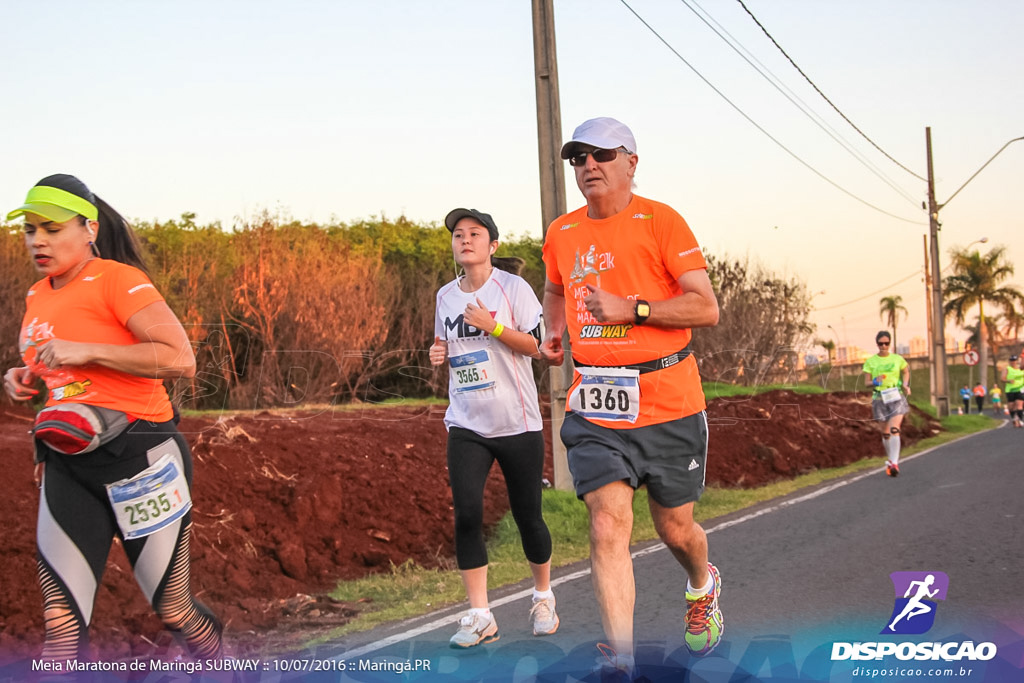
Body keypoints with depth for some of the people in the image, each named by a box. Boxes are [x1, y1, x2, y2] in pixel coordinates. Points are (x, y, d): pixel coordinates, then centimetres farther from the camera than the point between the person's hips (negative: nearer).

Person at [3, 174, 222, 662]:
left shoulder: (118, 279, -10)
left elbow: (181, 360, -21)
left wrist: (87, 351, -22)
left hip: (139, 457, -6)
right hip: (67, 465, 6)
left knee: (172, 608, 7)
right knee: (60, 624, -4)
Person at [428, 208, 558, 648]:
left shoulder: (513, 287, -5)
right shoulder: (446, 296, 10)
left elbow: (537, 345, -9)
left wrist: (493, 327, -21)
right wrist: (440, 352, 1)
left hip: (517, 422, -3)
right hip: (466, 425, 3)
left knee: (527, 515, 5)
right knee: (466, 515, -11)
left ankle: (543, 597, 29)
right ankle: (479, 616, -5)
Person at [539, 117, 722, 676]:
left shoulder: (660, 221, -6)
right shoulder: (561, 234, 9)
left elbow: (706, 307, -10)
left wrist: (631, 309, -18)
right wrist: (554, 331, 13)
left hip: (668, 402, -2)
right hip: (594, 406, 3)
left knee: (675, 529, 12)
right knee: (608, 525, -13)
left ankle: (702, 586, 47)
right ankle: (622, 661, -11)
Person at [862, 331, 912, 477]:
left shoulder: (897, 359, 3)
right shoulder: (870, 362, 0)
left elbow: (906, 371, 22)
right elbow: (866, 383, 1)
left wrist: (905, 384, 3)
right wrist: (875, 382, -21)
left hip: (897, 398, -1)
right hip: (880, 399, 1)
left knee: (894, 429, -18)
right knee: (885, 433, 9)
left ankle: (894, 463, -23)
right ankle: (890, 459, 31)